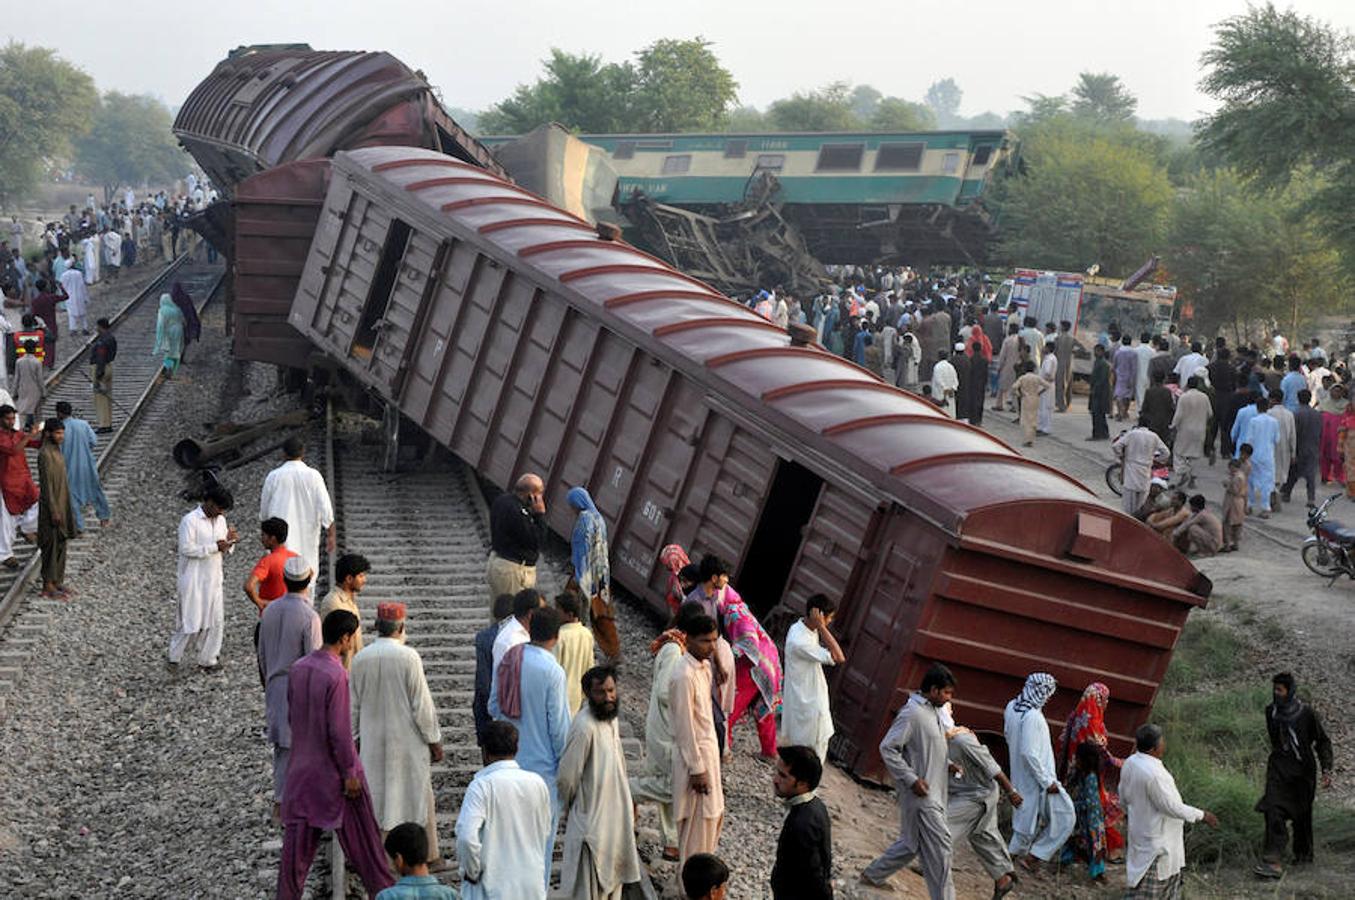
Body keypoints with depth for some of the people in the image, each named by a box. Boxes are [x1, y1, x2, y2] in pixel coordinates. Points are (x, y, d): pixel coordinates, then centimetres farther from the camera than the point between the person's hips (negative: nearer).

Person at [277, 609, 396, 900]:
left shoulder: (298, 668, 0)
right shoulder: (336, 675, -21)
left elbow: (291, 716, 10)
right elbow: (339, 730, -21)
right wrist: (350, 773, -14)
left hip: (301, 765, 6)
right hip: (334, 768, -6)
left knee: (298, 835, 10)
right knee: (361, 834, 8)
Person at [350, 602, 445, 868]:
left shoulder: (359, 659, -3)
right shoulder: (409, 657, -15)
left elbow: (353, 706, 5)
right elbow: (422, 705, -12)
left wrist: (356, 738, 17)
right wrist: (434, 740, -3)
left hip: (373, 741, 3)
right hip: (408, 741, -3)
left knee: (377, 795, 11)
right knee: (417, 793, 7)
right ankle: (427, 854, 14)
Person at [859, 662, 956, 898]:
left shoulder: (932, 711, 11)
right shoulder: (912, 713, -18)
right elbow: (887, 748, -19)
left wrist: (947, 764, 9)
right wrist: (912, 779, -21)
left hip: (933, 792, 10)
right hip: (921, 793, -10)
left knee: (911, 843, 17)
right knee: (939, 847, -7)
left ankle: (873, 875, 30)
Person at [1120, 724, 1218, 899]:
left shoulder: (1130, 762, -5)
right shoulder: (1153, 774, -32)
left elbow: (1124, 794, 9)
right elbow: (1171, 807, -25)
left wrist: (1128, 812, 27)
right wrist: (1201, 815, -14)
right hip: (1155, 838, -9)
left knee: (1172, 873, 26)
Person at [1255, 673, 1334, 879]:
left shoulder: (1307, 713, -12)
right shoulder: (1271, 712, 1)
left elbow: (1322, 741, -8)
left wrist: (1326, 769, -16)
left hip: (1302, 768, -2)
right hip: (1279, 768, 3)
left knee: (1302, 813, 11)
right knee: (1274, 811, -13)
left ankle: (1304, 853, 35)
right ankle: (1274, 861, -18)